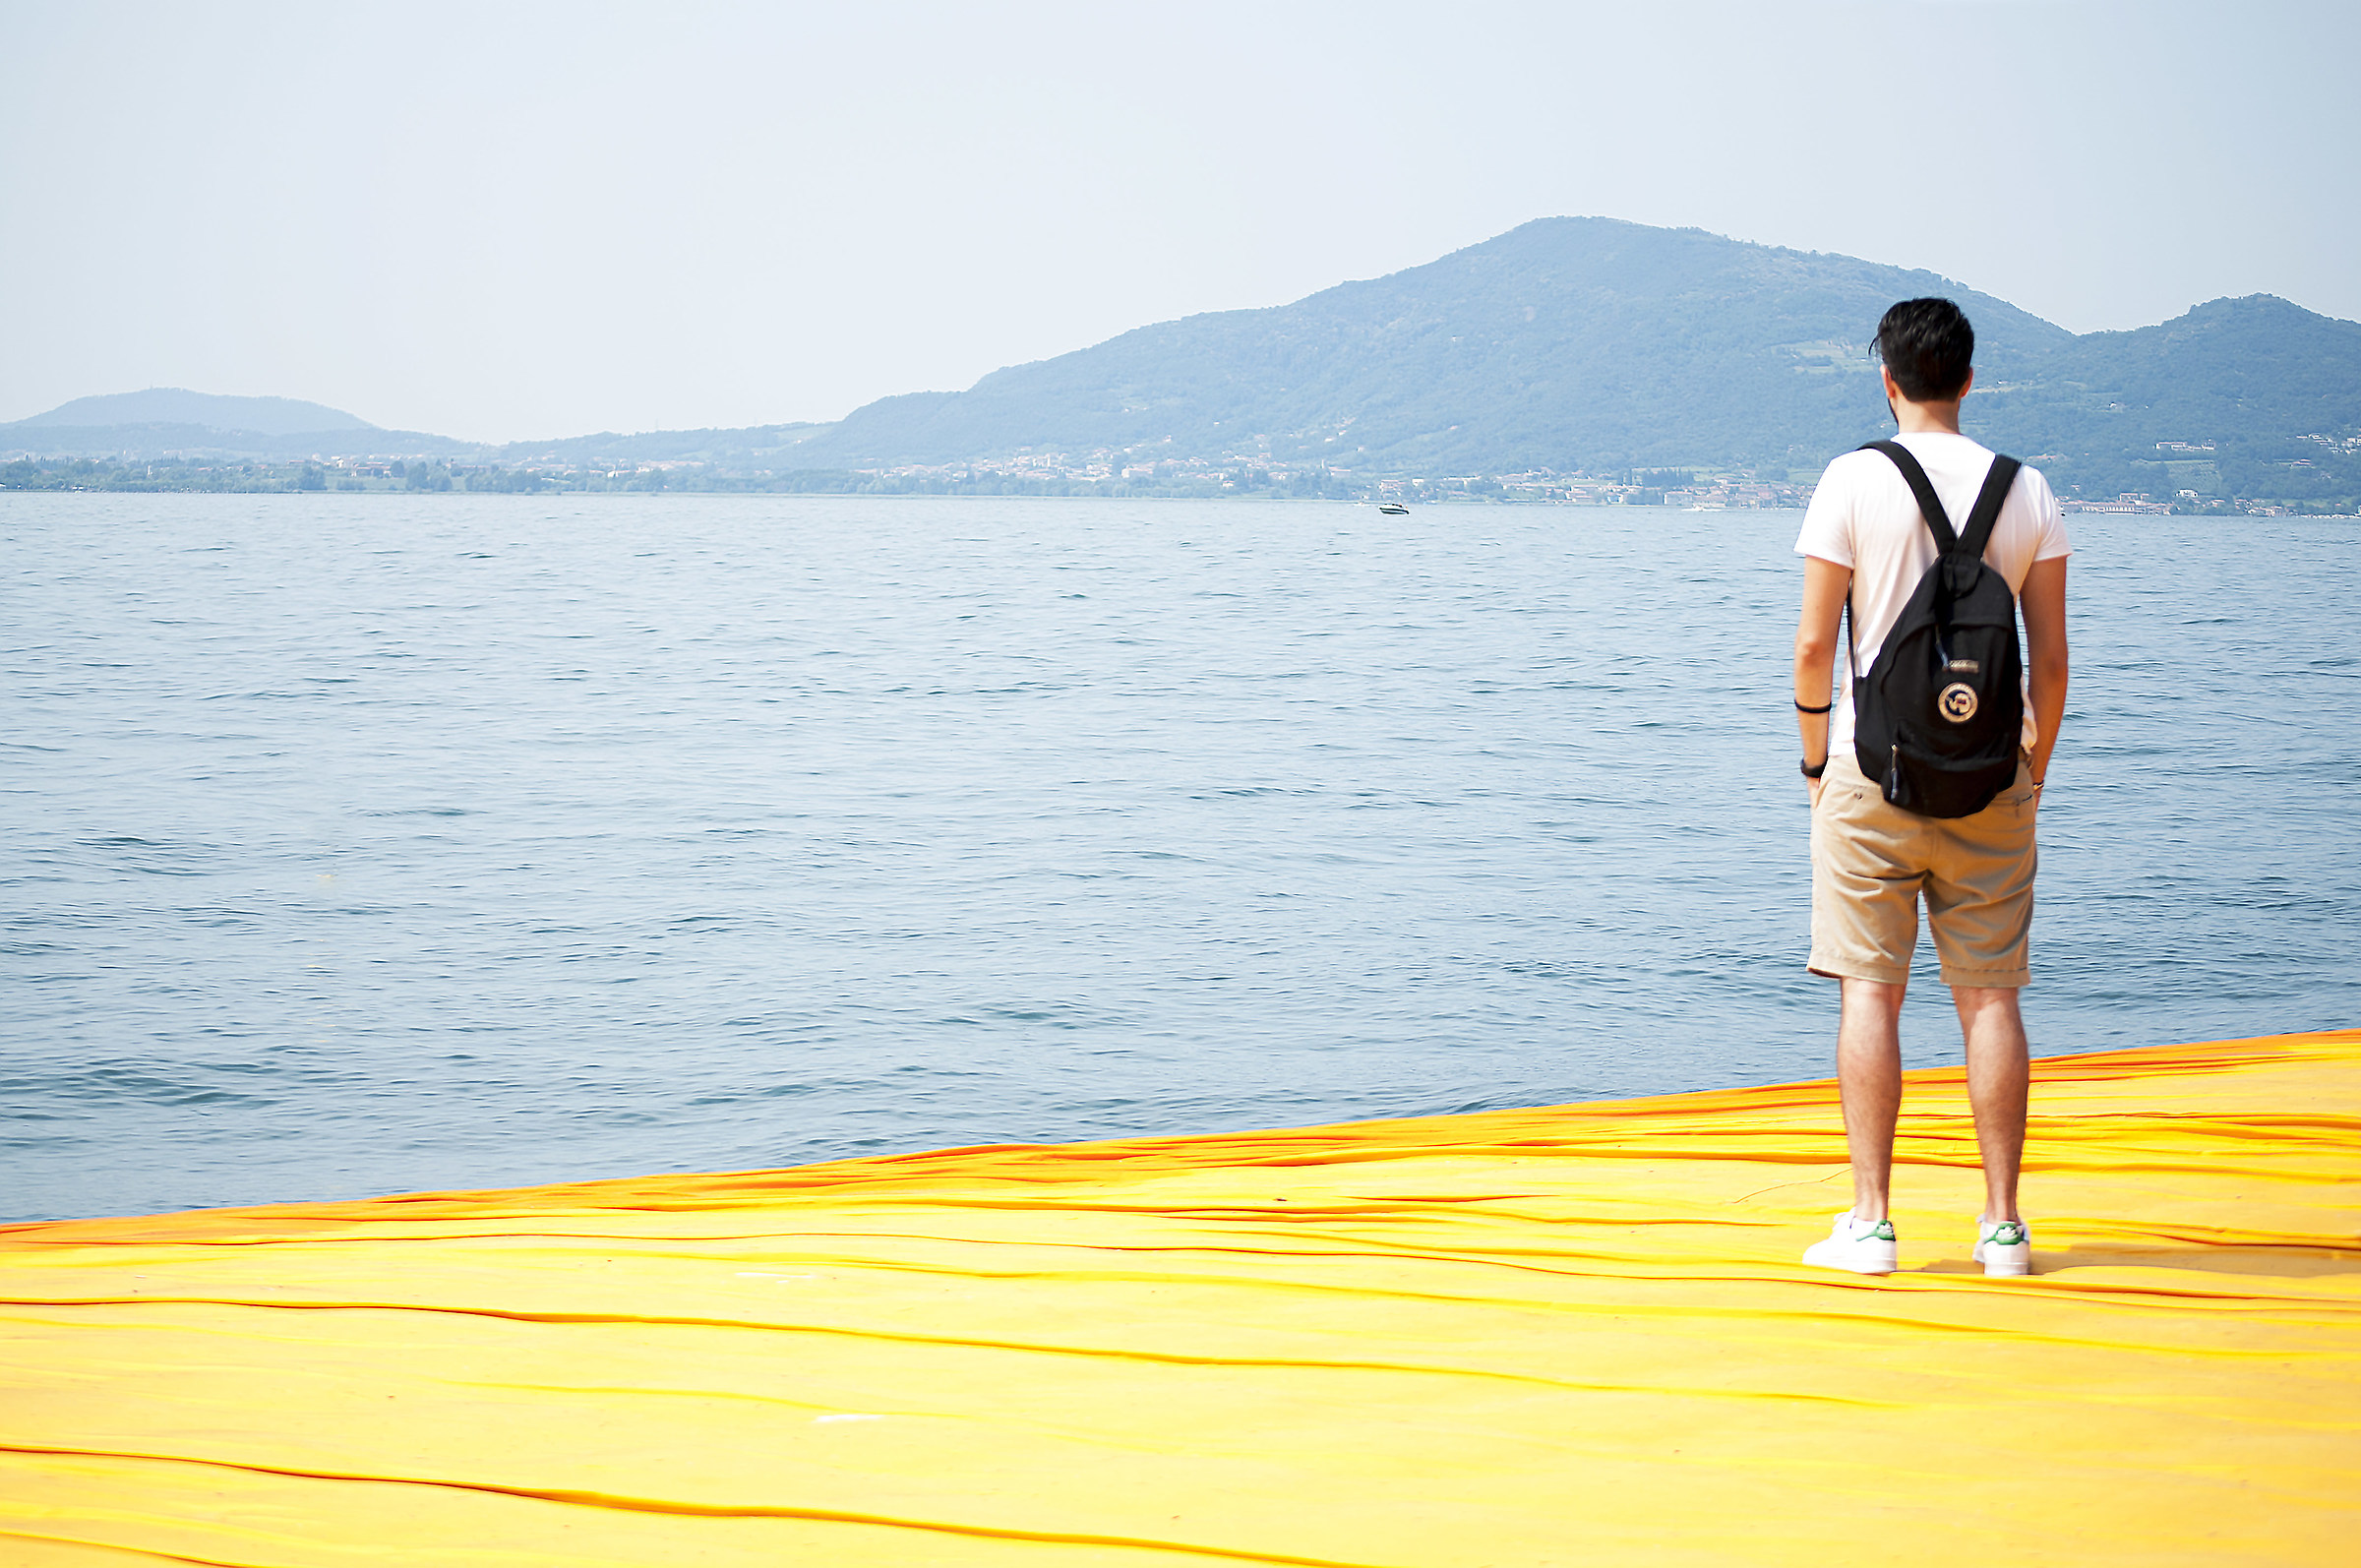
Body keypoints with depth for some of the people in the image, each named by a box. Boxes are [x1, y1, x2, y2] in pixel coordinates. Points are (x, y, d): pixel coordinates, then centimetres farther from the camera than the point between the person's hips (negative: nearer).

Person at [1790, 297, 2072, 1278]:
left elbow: (1813, 646, -7)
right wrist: (2035, 770, 15)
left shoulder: (1853, 481, -6)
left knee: (1870, 990, 1)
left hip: (1873, 768, -2)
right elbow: (2050, 659, 3)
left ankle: (1871, 1223, -1)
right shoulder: (2026, 491, 2)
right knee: (1989, 994, 6)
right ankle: (2003, 1225, 6)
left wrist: (1816, 758, 7)